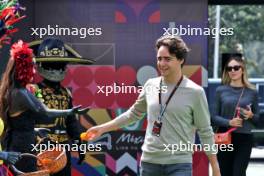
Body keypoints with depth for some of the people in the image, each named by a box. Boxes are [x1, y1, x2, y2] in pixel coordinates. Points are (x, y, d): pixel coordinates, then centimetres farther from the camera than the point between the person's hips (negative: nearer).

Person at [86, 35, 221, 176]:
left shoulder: (195, 92, -5)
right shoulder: (150, 85, 6)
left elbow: (205, 132, 0)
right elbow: (134, 113, 22)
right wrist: (103, 128, 20)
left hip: (179, 164, -4)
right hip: (149, 162, 4)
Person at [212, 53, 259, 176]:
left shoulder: (252, 92, 5)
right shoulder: (221, 91, 3)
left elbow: (258, 119, 10)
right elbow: (214, 117, 1)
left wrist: (251, 115, -12)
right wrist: (229, 122, -17)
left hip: (244, 139, -1)